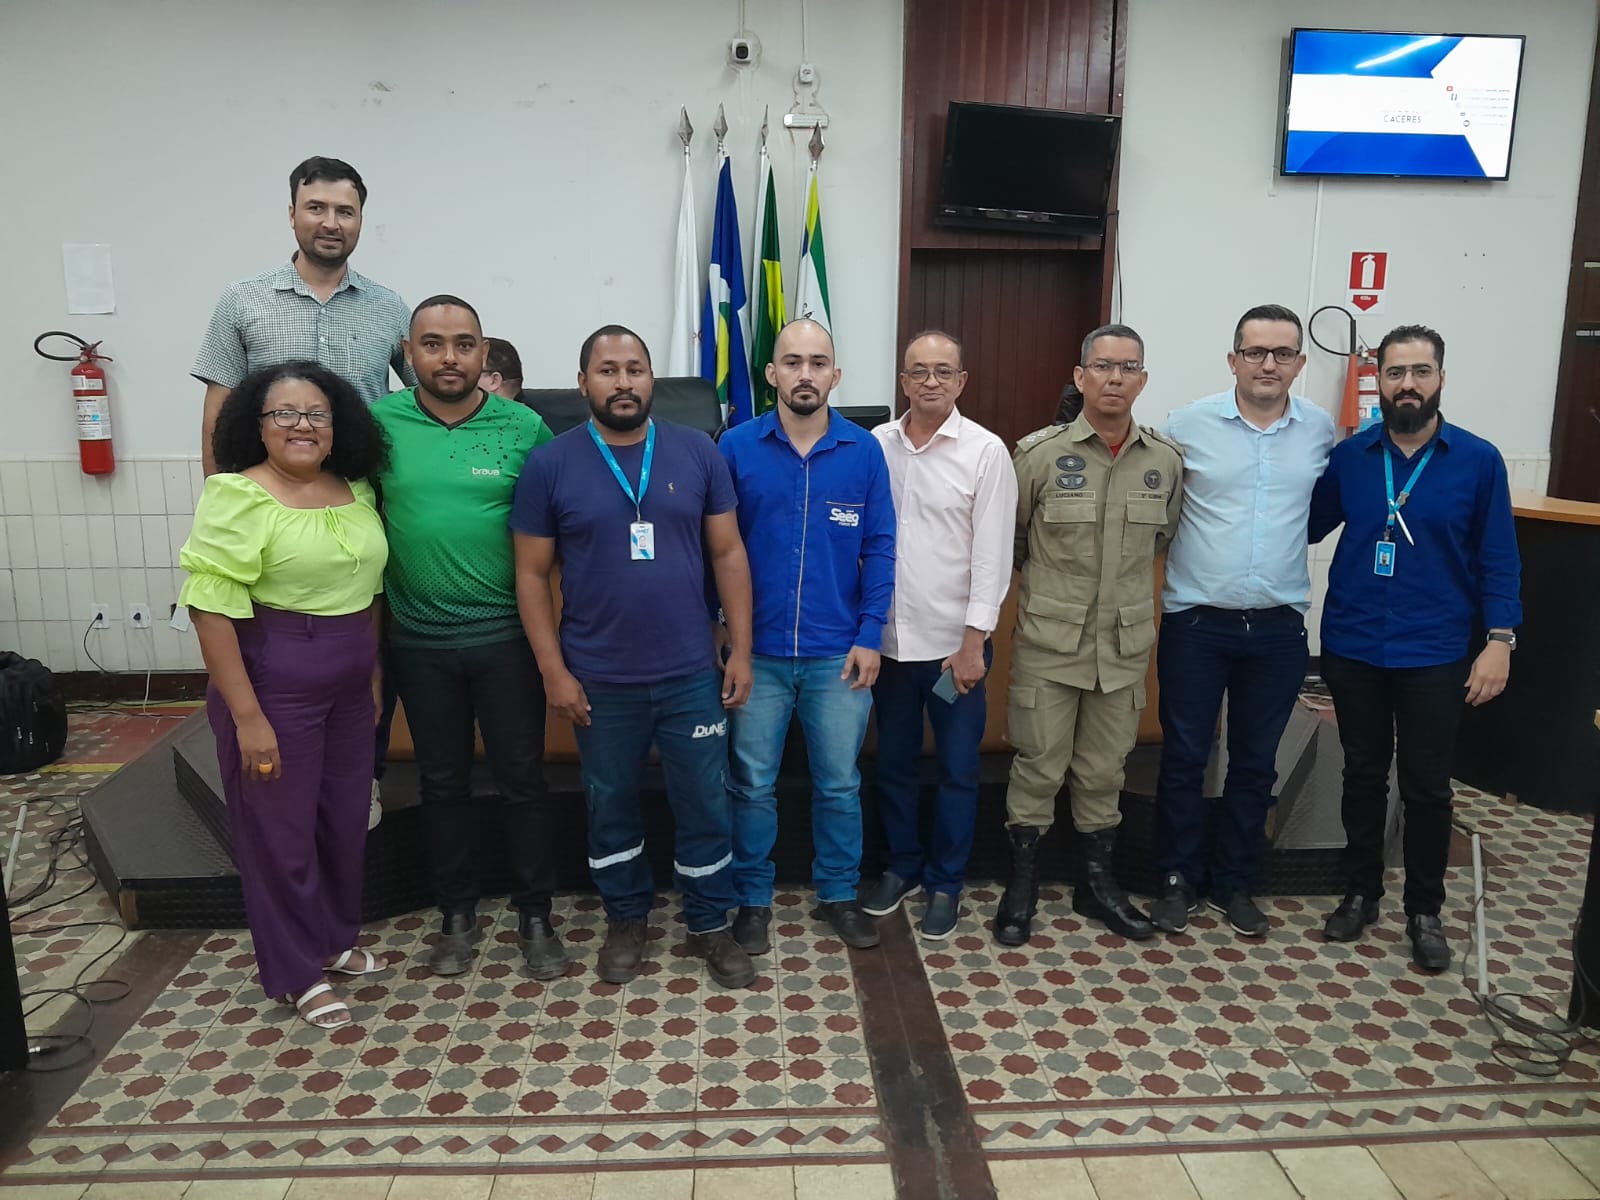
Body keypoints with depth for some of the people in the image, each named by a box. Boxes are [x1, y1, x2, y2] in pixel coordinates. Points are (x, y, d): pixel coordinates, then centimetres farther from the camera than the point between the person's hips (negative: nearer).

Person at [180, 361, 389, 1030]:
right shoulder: (238, 496, -13)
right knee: (281, 827, 8)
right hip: (274, 684, -6)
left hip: (349, 685, 6)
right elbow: (212, 608, -17)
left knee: (344, 817, 17)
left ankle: (335, 938, 39)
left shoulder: (355, 491, 5)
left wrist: (374, 673, 14)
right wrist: (246, 716, -19)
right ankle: (296, 973, 26)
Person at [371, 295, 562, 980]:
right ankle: (457, 914, 33)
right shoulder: (381, 424, -2)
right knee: (442, 783, 15)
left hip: (507, 635, -1)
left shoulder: (524, 427, -5)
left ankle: (535, 916, 25)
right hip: (419, 641, 2)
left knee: (522, 780, 8)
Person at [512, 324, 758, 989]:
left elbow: (728, 554, 2)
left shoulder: (698, 453, -1)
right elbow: (531, 574, -2)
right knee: (610, 803, 16)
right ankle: (627, 918, 38)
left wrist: (740, 650, -1)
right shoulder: (550, 465, -4)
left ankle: (710, 925, 30)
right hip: (599, 680, 0)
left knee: (705, 803, 10)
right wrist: (554, 672, -6)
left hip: (692, 673, 1)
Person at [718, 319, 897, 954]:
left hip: (839, 655, 1)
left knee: (839, 784, 13)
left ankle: (839, 894, 32)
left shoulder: (864, 451, -2)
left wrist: (870, 637, -5)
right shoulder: (737, 446, -3)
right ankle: (753, 898, 29)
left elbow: (880, 550, 0)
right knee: (752, 785, 11)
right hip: (757, 651, 0)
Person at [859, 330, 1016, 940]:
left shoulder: (986, 451, -7)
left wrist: (973, 642, -12)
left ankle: (945, 883, 26)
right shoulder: (875, 446, 2)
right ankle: (902, 865, 35)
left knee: (957, 769, 9)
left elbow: (992, 555, -9)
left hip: (953, 641, -3)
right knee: (893, 763, 16)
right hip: (889, 638, 3)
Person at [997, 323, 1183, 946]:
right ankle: (1022, 884, 23)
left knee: (1104, 770, 15)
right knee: (1038, 766, 5)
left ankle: (1097, 882, 32)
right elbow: (1009, 539, 4)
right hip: (1048, 641, -3)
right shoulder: (1040, 453, -8)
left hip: (1125, 644, 3)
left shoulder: (1166, 461, 1)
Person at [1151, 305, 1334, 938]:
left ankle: (1233, 881, 29)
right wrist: (1187, 553, 0)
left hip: (1278, 626, 3)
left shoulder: (1321, 430, 3)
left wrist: (1287, 539, 9)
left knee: (1256, 763, 12)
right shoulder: (1188, 424, -6)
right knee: (1184, 757, 6)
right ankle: (1179, 878, 24)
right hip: (1195, 622, -2)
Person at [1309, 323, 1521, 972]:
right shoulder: (1348, 456, 1)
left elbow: (1498, 559, -2)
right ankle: (1360, 891, 29)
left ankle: (1425, 910, 24)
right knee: (1363, 776, 14)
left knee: (1427, 788, 6)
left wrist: (1500, 640, -8)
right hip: (1352, 648, 2)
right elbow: (1305, 528, 9)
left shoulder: (1478, 460, -3)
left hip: (1433, 655, -1)